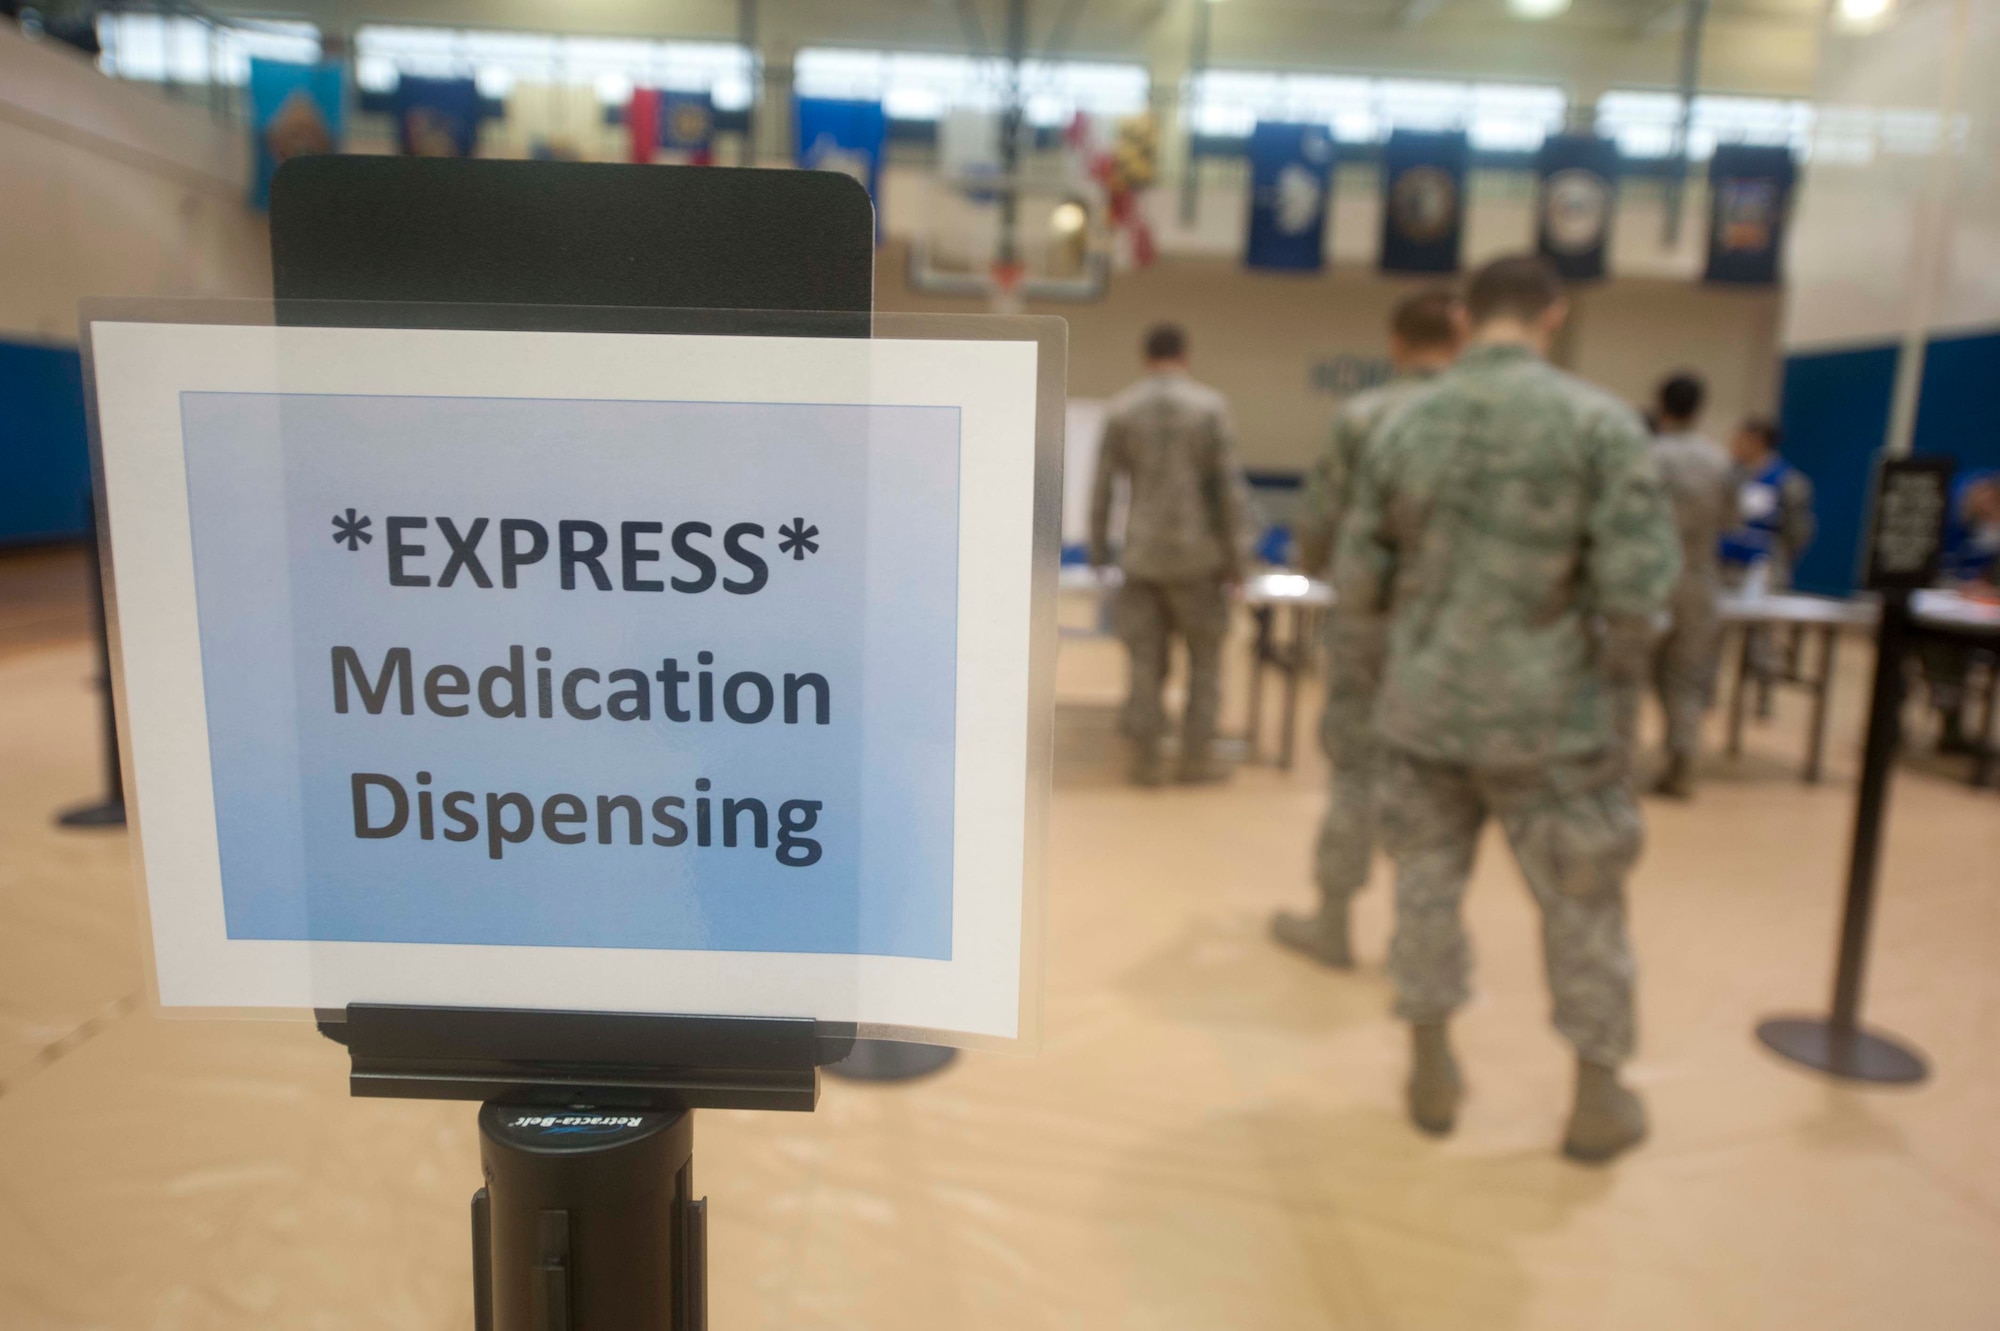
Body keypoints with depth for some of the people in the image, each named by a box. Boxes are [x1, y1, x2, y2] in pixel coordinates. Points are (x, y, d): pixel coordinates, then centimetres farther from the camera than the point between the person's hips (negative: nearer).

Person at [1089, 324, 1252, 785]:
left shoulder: (1120, 409, 2)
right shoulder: (1210, 406, -4)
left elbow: (1102, 486, 3)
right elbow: (1229, 486, -7)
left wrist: (1099, 550, 14)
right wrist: (1236, 555, -1)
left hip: (1143, 555, 2)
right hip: (1197, 555, -2)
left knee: (1146, 660, 7)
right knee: (1205, 656, 11)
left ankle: (1147, 758, 10)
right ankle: (1196, 756, 13)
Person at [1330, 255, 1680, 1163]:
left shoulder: (1406, 425, 0)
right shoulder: (1597, 420, -10)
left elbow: (1357, 574, 3)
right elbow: (1636, 572, -14)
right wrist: (1619, 665, 4)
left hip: (1422, 705, 3)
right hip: (1544, 712, -2)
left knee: (1427, 884, 14)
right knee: (1581, 904, 13)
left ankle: (1432, 1075, 27)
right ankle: (1598, 1101, 27)